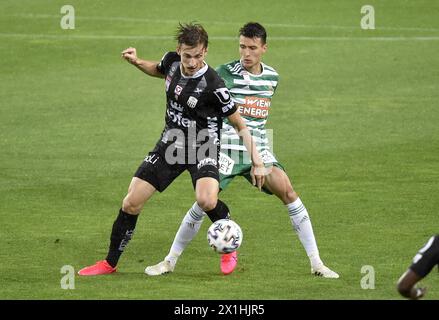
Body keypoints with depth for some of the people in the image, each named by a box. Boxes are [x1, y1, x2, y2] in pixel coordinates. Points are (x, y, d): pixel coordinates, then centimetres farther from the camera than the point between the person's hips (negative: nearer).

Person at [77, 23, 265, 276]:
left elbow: (240, 125, -14)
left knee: (206, 201, -33)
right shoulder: (172, 61, -8)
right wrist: (137, 62, 1)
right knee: (131, 203, 1)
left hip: (203, 148, -5)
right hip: (171, 143, 5)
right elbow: (158, 70, 20)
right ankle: (110, 263, 20)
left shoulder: (213, 85, -24)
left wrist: (257, 162, -18)